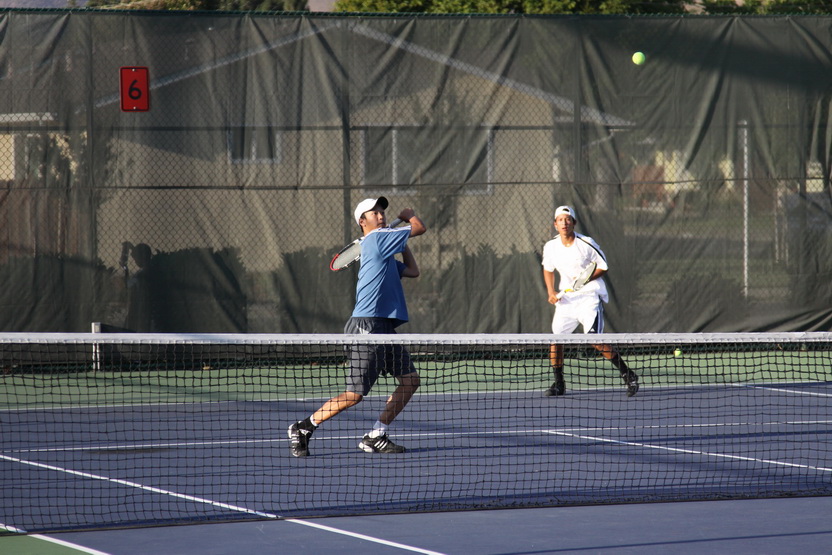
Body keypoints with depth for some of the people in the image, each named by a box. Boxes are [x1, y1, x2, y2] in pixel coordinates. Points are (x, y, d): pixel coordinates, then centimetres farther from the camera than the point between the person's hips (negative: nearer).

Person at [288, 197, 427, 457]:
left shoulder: (385, 253, 21)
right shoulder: (377, 238, -8)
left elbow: (413, 271, 26)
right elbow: (420, 228, -6)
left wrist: (403, 244, 21)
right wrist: (408, 215, 14)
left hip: (384, 328, 10)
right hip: (367, 326, -10)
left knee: (410, 381, 7)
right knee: (354, 395, -9)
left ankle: (375, 437, 11)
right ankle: (303, 428, 6)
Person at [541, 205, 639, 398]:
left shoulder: (586, 244, -13)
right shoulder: (550, 247, 0)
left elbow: (603, 266, -4)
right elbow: (548, 269, 18)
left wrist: (586, 279, -19)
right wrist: (551, 291, 4)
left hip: (590, 297, -5)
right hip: (566, 299, 5)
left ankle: (628, 376, -5)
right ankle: (559, 383, 14)